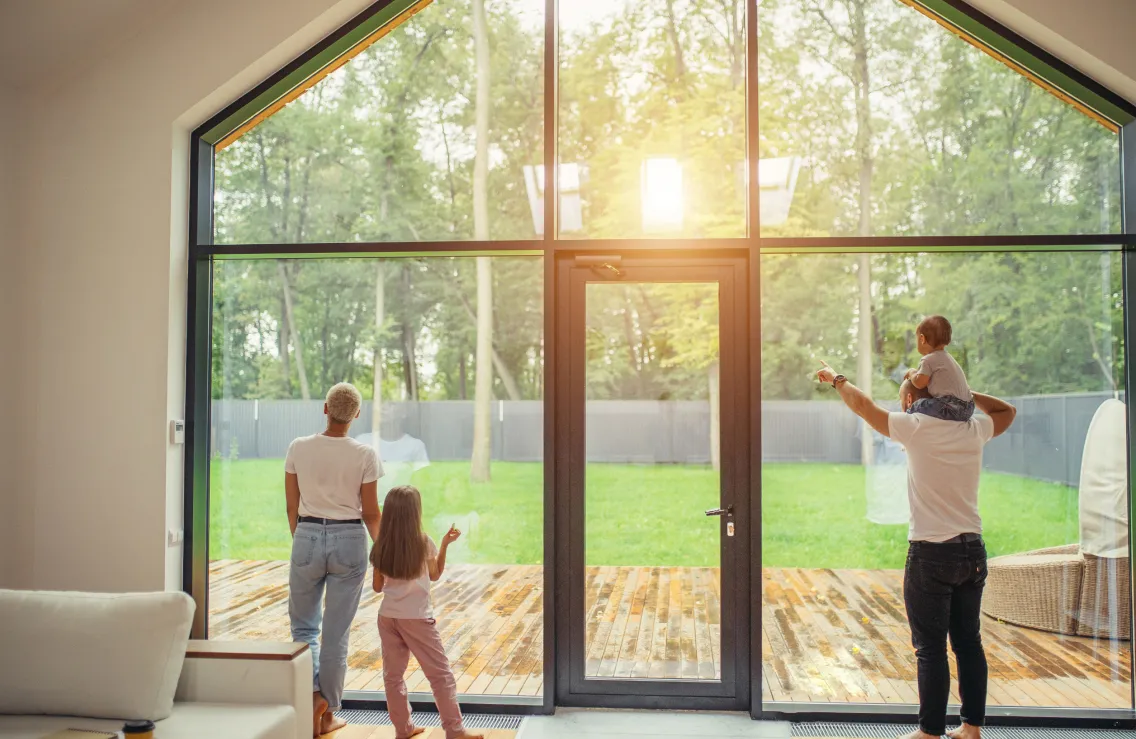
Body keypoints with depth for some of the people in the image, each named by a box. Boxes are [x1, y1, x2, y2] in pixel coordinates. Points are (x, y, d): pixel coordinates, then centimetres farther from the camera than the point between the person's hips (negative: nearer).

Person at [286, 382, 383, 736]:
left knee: (304, 624, 17)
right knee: (336, 632, 9)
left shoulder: (298, 448, -2)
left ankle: (313, 694, -4)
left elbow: (292, 508, 4)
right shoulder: (365, 455, -7)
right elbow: (370, 513, -2)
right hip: (349, 541, -1)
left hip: (307, 538, 1)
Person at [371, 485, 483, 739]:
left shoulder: (380, 548, -1)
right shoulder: (423, 543, -9)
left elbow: (377, 587, 5)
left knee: (393, 675, 13)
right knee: (441, 673, 4)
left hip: (388, 616, 4)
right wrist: (445, 544, 12)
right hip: (416, 617, -4)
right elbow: (435, 575, 6)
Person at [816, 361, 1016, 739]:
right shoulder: (973, 429, 5)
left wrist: (837, 380, 14)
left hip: (932, 554, -6)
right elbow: (1007, 411, 26)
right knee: (969, 642, 13)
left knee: (931, 648, 1)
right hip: (972, 551, 6)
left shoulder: (917, 428, -10)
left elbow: (863, 404, -2)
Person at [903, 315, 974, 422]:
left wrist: (912, 372, 10)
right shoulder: (947, 357, 25)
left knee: (917, 406, -11)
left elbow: (919, 383, -11)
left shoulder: (928, 360, -5)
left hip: (951, 407, -9)